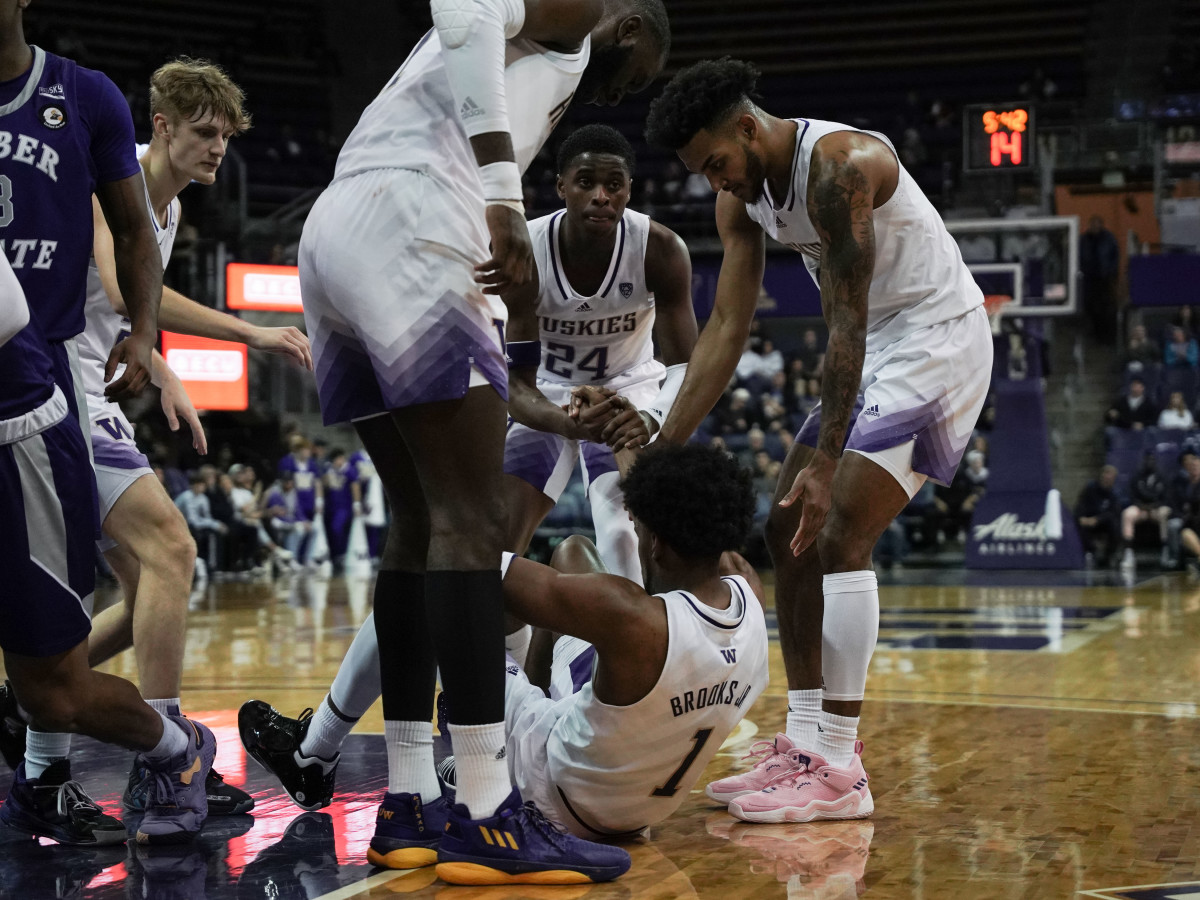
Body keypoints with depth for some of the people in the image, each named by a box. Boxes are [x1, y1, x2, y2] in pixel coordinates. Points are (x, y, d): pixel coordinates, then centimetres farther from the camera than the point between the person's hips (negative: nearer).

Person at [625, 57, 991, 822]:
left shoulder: (838, 165, -25)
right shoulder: (742, 196, 2)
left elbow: (846, 325, -27)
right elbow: (728, 327, 3)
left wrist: (826, 461, -27)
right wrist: (667, 445, -3)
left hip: (938, 336, -10)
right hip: (876, 349, 10)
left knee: (838, 537, -17)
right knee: (790, 533, 7)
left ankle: (839, 772, -14)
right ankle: (806, 744, 12)